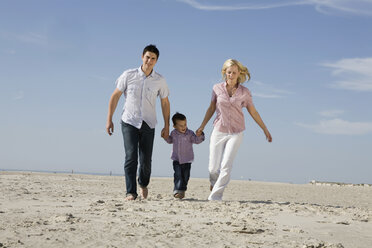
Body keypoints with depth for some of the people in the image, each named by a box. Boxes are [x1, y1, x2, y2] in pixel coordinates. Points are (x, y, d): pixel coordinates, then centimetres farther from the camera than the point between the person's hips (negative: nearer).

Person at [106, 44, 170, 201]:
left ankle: (143, 184, 32)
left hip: (148, 124, 2)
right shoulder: (128, 75, -3)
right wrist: (109, 119, 0)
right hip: (129, 122, -2)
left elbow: (165, 103, 12)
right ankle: (131, 192, -12)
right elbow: (115, 96, 3)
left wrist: (167, 126, 11)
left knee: (146, 160, 2)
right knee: (131, 157, -15)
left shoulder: (160, 81, 2)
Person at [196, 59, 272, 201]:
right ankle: (214, 183, 36)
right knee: (213, 167, 2)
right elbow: (211, 108, 12)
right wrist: (202, 126, 17)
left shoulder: (244, 92, -3)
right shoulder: (217, 88, -1)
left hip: (236, 133, -1)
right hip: (219, 131, 1)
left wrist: (265, 130, 10)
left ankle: (215, 196, -4)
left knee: (226, 165, -14)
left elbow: (253, 112, 7)